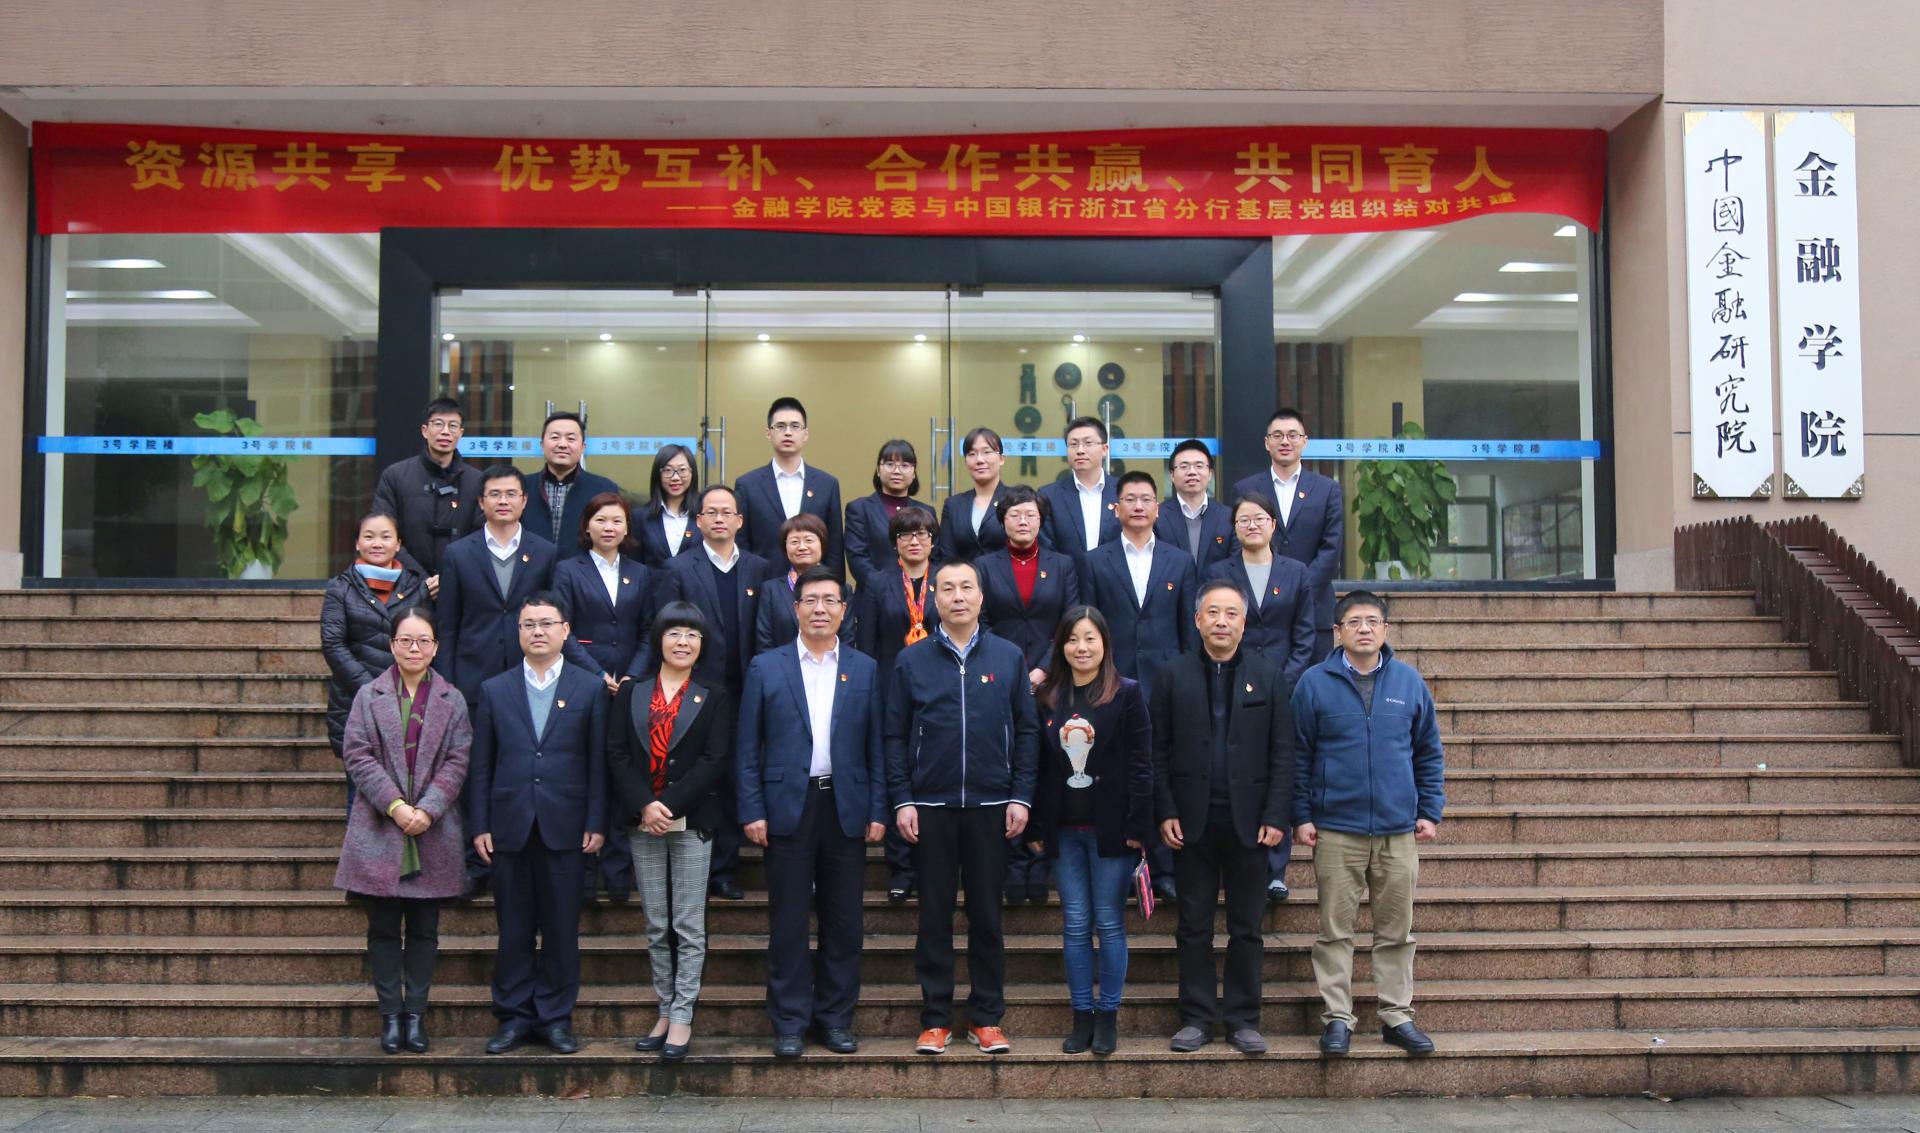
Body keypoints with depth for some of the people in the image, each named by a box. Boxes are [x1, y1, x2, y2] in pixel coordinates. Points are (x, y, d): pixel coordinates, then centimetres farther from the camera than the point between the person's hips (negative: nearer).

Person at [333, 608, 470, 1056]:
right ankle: (391, 1015, 13)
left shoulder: (452, 700, 7)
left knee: (424, 930, 6)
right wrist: (395, 805, -13)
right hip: (380, 830, -1)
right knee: (384, 929, 4)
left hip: (433, 834, 1)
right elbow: (358, 755, -3)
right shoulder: (369, 696, 4)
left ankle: (416, 1013, 15)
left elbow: (457, 761, 1)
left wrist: (428, 809, -12)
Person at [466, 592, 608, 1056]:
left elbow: (599, 762, 2)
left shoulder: (590, 689, 5)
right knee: (513, 929, 6)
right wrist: (479, 825, 1)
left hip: (565, 828, -1)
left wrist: (596, 824, -4)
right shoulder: (494, 690, 9)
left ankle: (556, 1017, 15)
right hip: (510, 827, 1)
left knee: (562, 928, 4)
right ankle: (514, 1016, 17)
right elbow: (480, 765, 7)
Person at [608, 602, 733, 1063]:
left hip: (692, 821, -2)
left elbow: (715, 760, -5)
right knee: (656, 926, 7)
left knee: (689, 926, -2)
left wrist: (671, 807, -14)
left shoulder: (714, 698, 5)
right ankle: (666, 1012, 15)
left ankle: (682, 1019, 2)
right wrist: (644, 805, -12)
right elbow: (617, 753, 2)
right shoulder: (631, 693, 10)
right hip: (642, 821, 2)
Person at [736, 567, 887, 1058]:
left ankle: (836, 1018, 17)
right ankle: (789, 1023, 10)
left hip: (847, 809, 1)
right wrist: (752, 811, -5)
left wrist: (878, 811, 0)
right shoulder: (766, 668, 5)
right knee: (788, 920, 1)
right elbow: (747, 748, 3)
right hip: (788, 808, -1)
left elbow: (875, 747, 7)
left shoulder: (865, 669, 8)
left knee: (843, 920, 6)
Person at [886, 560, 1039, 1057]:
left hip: (990, 806, 0)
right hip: (931, 808, 0)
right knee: (935, 916, 5)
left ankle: (987, 1018, 16)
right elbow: (895, 736, 4)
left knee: (987, 916, 6)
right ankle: (935, 1020, 14)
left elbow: (1026, 731, 5)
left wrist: (1021, 796, -2)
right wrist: (901, 800, -4)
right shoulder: (911, 661, 3)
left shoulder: (1008, 657, 5)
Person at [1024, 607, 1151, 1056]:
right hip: (1063, 829, 3)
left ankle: (1108, 1018, 12)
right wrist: (1035, 827, 5)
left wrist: (1136, 826, -11)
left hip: (1110, 828, -3)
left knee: (1109, 923, 2)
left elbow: (1141, 764, -5)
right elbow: (1037, 765, 9)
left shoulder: (1127, 694, -2)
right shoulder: (1046, 698, 9)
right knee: (1075, 925, 7)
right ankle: (1081, 1016, 15)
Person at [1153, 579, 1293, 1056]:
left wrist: (1276, 816, -6)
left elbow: (1282, 751, 2)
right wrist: (1166, 812, -6)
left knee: (1246, 928, 7)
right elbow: (1159, 750, 2)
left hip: (1248, 821, 0)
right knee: (1194, 927, 7)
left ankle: (1243, 1020, 16)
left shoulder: (1266, 676, 5)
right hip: (1192, 821, 0)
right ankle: (1196, 1018, 16)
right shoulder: (1175, 676, 4)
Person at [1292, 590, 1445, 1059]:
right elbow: (1299, 755, 2)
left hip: (1399, 829, 2)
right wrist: (1302, 816, -3)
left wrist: (1430, 811, 5)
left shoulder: (1409, 681, 5)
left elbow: (1429, 752, 11)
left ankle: (1397, 1016, 20)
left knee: (1396, 931, 9)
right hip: (1336, 831, -2)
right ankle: (1337, 1017, 12)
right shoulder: (1315, 683, -1)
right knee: (1335, 931, 4)